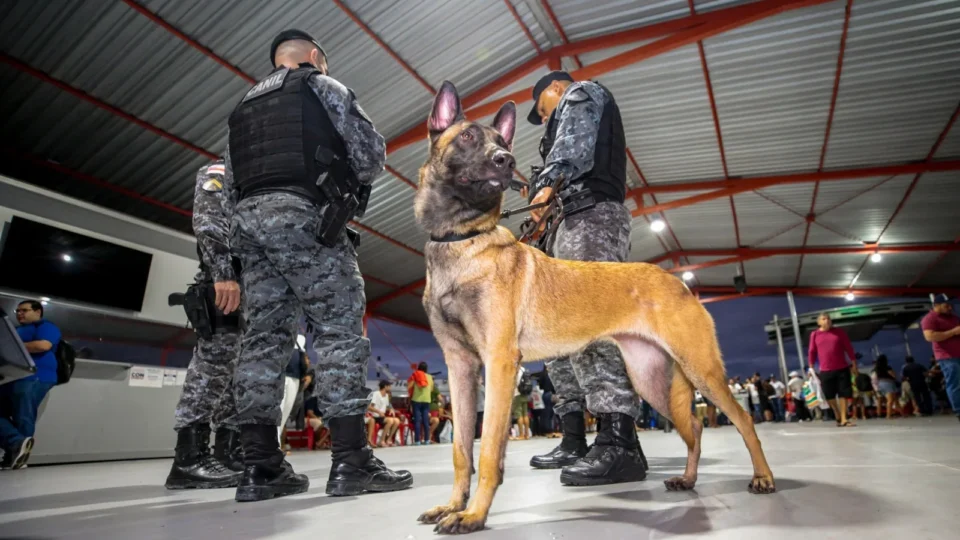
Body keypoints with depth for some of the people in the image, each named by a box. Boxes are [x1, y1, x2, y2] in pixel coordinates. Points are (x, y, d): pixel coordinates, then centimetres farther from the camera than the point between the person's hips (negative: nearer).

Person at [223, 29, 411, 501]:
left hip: (248, 220, 7)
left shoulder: (243, 108, 30)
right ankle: (351, 461, -12)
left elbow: (230, 186, 24)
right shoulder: (320, 86, 11)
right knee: (339, 330, -9)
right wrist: (349, 188, 18)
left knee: (263, 337, 3)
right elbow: (372, 149, 3)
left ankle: (260, 467, 2)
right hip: (305, 216, -7)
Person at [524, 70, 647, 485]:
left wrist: (549, 183, -23)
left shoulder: (581, 93, 12)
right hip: (577, 221, 10)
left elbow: (574, 143, -11)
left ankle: (620, 444, -29)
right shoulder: (569, 120, 39)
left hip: (591, 216, -10)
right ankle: (574, 441, 6)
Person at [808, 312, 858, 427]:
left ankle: (843, 419, 7)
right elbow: (812, 352, 7)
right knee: (830, 396, 6)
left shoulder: (839, 332, 2)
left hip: (842, 369, 0)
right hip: (825, 371, 0)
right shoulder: (814, 335, 1)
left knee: (843, 394, 0)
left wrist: (854, 364, 2)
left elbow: (849, 348, 5)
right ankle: (838, 417, 26)